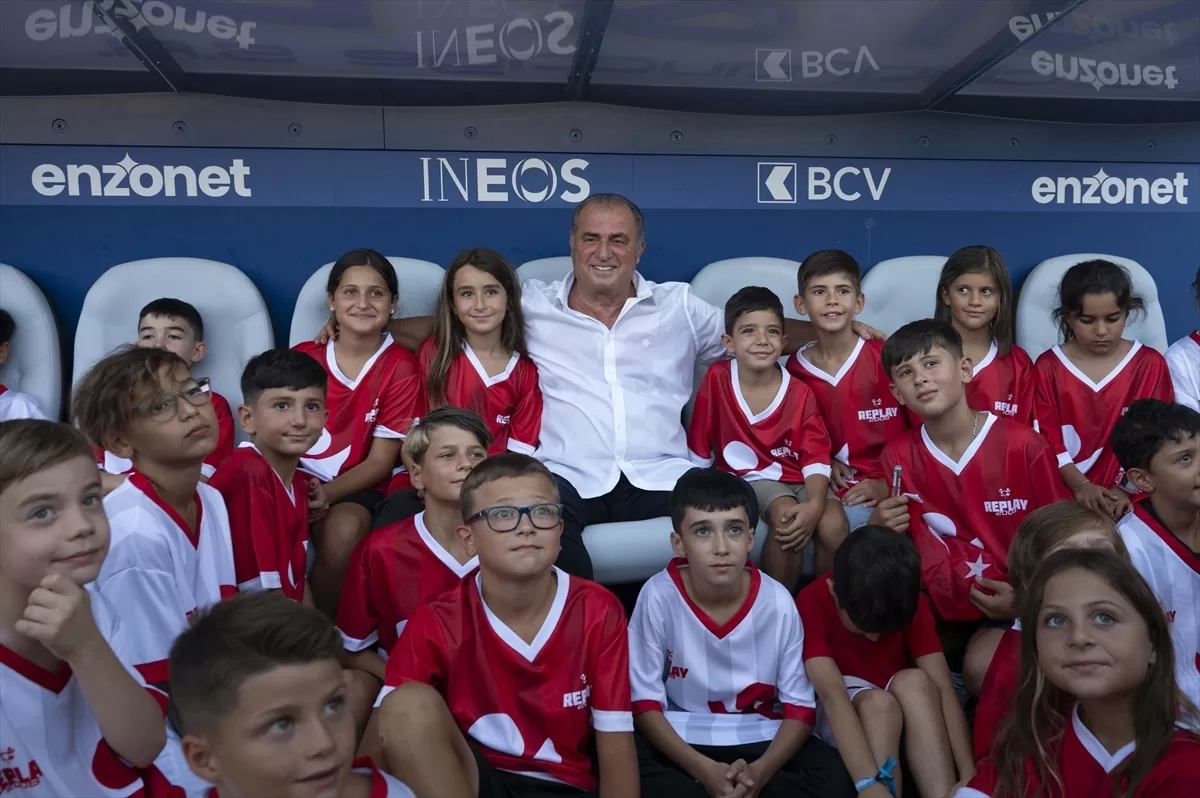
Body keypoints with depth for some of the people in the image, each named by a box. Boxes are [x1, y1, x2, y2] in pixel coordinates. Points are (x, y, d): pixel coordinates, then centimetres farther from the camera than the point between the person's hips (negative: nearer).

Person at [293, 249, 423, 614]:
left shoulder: (400, 367, -4)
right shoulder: (302, 358, 5)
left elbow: (381, 461, -5)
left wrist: (323, 495, -20)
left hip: (355, 488, -2)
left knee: (342, 534, -33)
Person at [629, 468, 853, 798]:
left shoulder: (777, 602, -14)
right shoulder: (658, 596, -17)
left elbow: (800, 707, -6)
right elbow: (645, 704, -11)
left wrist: (760, 771, -24)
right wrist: (705, 770, -24)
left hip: (760, 738, 2)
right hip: (681, 739, -2)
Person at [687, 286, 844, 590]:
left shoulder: (800, 392, -5)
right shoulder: (717, 378, -9)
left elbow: (816, 457, -9)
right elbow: (700, 446, 1)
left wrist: (816, 503, -25)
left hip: (797, 478, 2)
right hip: (748, 478, -2)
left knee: (833, 524, -25)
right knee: (786, 516, -32)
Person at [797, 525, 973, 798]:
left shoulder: (912, 603, -14)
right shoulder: (813, 602, -24)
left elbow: (943, 688, -20)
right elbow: (832, 693, -35)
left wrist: (969, 776, -32)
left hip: (902, 713, 3)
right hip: (839, 718, -3)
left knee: (914, 681, -30)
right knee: (879, 703, -35)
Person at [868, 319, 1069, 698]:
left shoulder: (1023, 445, -13)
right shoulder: (897, 457, -4)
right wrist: (879, 527, -18)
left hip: (1022, 606, -3)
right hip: (947, 609, 3)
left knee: (982, 665, -27)